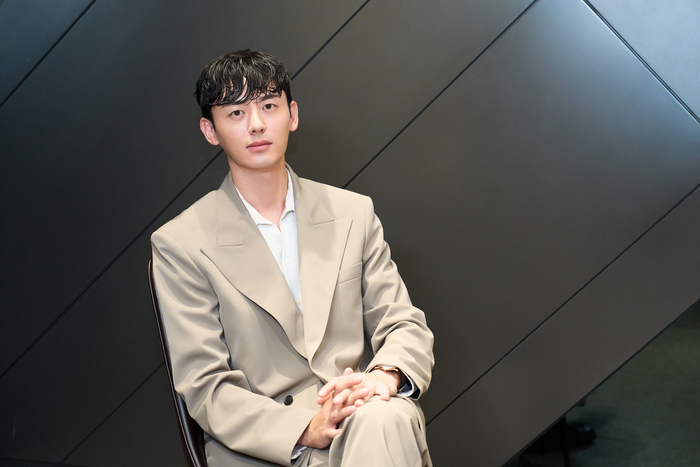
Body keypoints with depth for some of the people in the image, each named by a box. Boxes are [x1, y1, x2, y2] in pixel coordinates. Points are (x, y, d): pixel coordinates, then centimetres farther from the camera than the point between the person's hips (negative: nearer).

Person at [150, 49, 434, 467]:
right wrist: (306, 429, -19)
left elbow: (406, 326, 9)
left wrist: (385, 376, -16)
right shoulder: (181, 245, 1)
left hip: (368, 420, 3)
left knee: (382, 420, -35)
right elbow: (205, 386, -3)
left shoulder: (354, 213, 12)